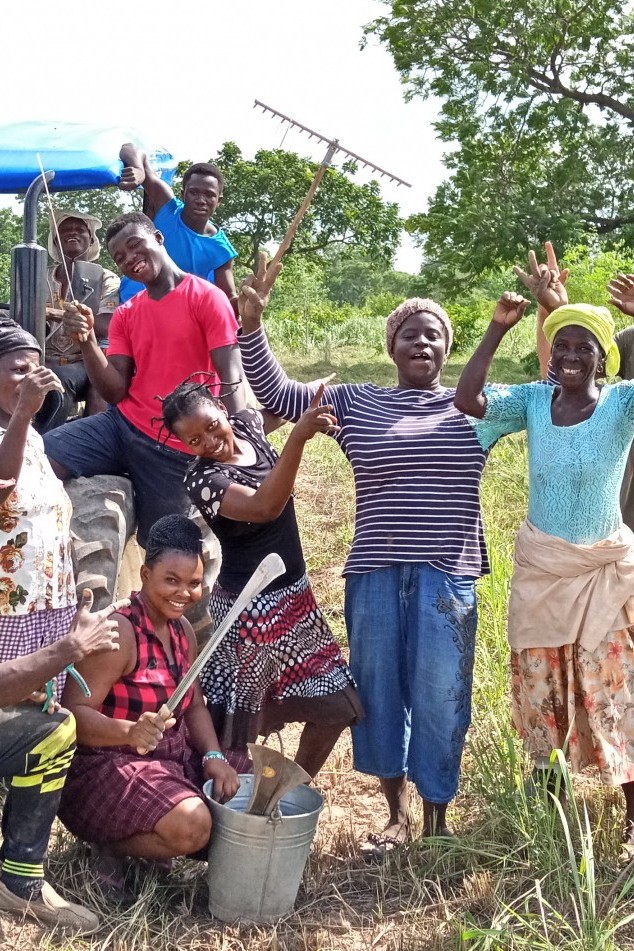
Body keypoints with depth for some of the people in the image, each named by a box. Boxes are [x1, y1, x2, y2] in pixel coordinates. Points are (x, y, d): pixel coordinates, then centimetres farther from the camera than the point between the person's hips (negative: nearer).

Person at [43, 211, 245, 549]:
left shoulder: (207, 298, -5)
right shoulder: (124, 315, 13)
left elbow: (232, 378, -14)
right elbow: (115, 393, 3)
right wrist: (87, 340, -13)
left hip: (176, 446, -5)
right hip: (123, 426, 5)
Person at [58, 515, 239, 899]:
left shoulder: (182, 629, 6)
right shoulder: (119, 630, -21)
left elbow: (195, 706, 10)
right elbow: (74, 712, -27)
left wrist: (214, 757, -8)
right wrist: (131, 733, -44)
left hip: (175, 758, 9)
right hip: (106, 766, -9)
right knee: (192, 826, -29)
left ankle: (143, 840, 9)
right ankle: (108, 845, -2)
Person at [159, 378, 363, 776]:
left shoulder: (247, 424, -3)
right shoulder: (202, 480, -24)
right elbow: (264, 508, -42)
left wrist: (312, 407, 4)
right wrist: (299, 437, -49)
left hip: (295, 595, 8)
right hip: (249, 610, -8)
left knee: (334, 706, 16)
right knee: (237, 730, 3)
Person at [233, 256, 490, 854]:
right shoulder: (355, 402, 8)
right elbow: (275, 394, 5)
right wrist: (252, 323, -6)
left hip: (447, 577, -1)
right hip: (374, 574, 1)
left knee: (440, 697, 3)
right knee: (378, 691, 10)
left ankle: (436, 819, 21)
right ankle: (395, 813, 28)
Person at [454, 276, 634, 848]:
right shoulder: (533, 401, -4)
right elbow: (467, 401, -16)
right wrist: (498, 329, -18)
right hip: (541, 565, 3)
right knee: (540, 680, 16)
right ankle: (545, 789, 36)